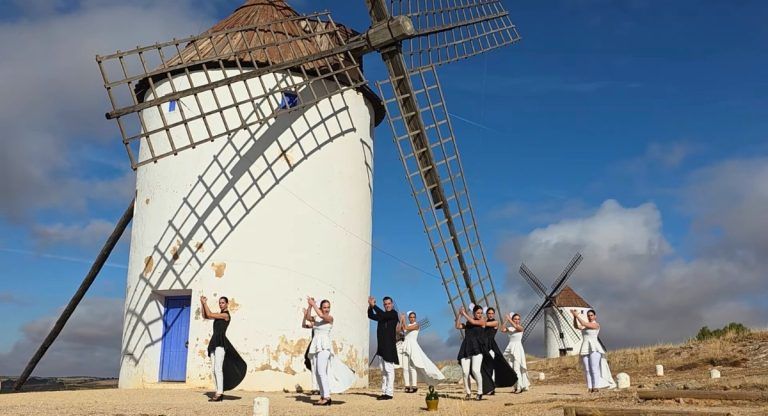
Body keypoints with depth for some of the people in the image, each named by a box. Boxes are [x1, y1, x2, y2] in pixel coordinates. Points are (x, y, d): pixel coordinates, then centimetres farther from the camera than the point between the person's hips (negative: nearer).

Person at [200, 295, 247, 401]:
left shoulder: (226, 315, -6)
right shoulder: (219, 315, 20)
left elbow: (209, 315, -10)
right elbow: (205, 316, 20)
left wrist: (205, 303, 0)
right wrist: (203, 304, 11)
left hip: (220, 343, -9)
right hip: (214, 342, 9)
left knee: (218, 368, -15)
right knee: (214, 370, 6)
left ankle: (219, 393, -17)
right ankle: (219, 392, 7)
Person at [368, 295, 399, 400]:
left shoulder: (394, 314, -3)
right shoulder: (382, 315, 17)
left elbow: (383, 315, -18)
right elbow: (371, 316, 7)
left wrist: (374, 305, -15)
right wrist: (370, 306, -9)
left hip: (389, 346, -7)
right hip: (381, 346, 7)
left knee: (389, 369, -7)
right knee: (383, 370, 10)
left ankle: (389, 393, -7)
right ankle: (384, 392, 14)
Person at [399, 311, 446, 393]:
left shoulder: (416, 325, -2)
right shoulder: (407, 325, 16)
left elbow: (407, 328, -14)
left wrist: (403, 319, -3)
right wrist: (401, 320, 0)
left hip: (413, 345, -6)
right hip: (405, 346, 6)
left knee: (412, 366, -11)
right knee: (405, 367, 2)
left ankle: (414, 386, -8)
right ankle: (407, 386, 5)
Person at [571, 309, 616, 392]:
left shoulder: (596, 325, -6)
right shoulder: (586, 325, 17)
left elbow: (583, 324, -16)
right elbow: (576, 326, 6)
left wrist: (577, 315, -13)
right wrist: (574, 316, -6)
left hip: (594, 349, -7)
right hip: (585, 350, 7)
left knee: (594, 368, -10)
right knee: (587, 369, 2)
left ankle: (596, 387, -8)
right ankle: (590, 388, 3)